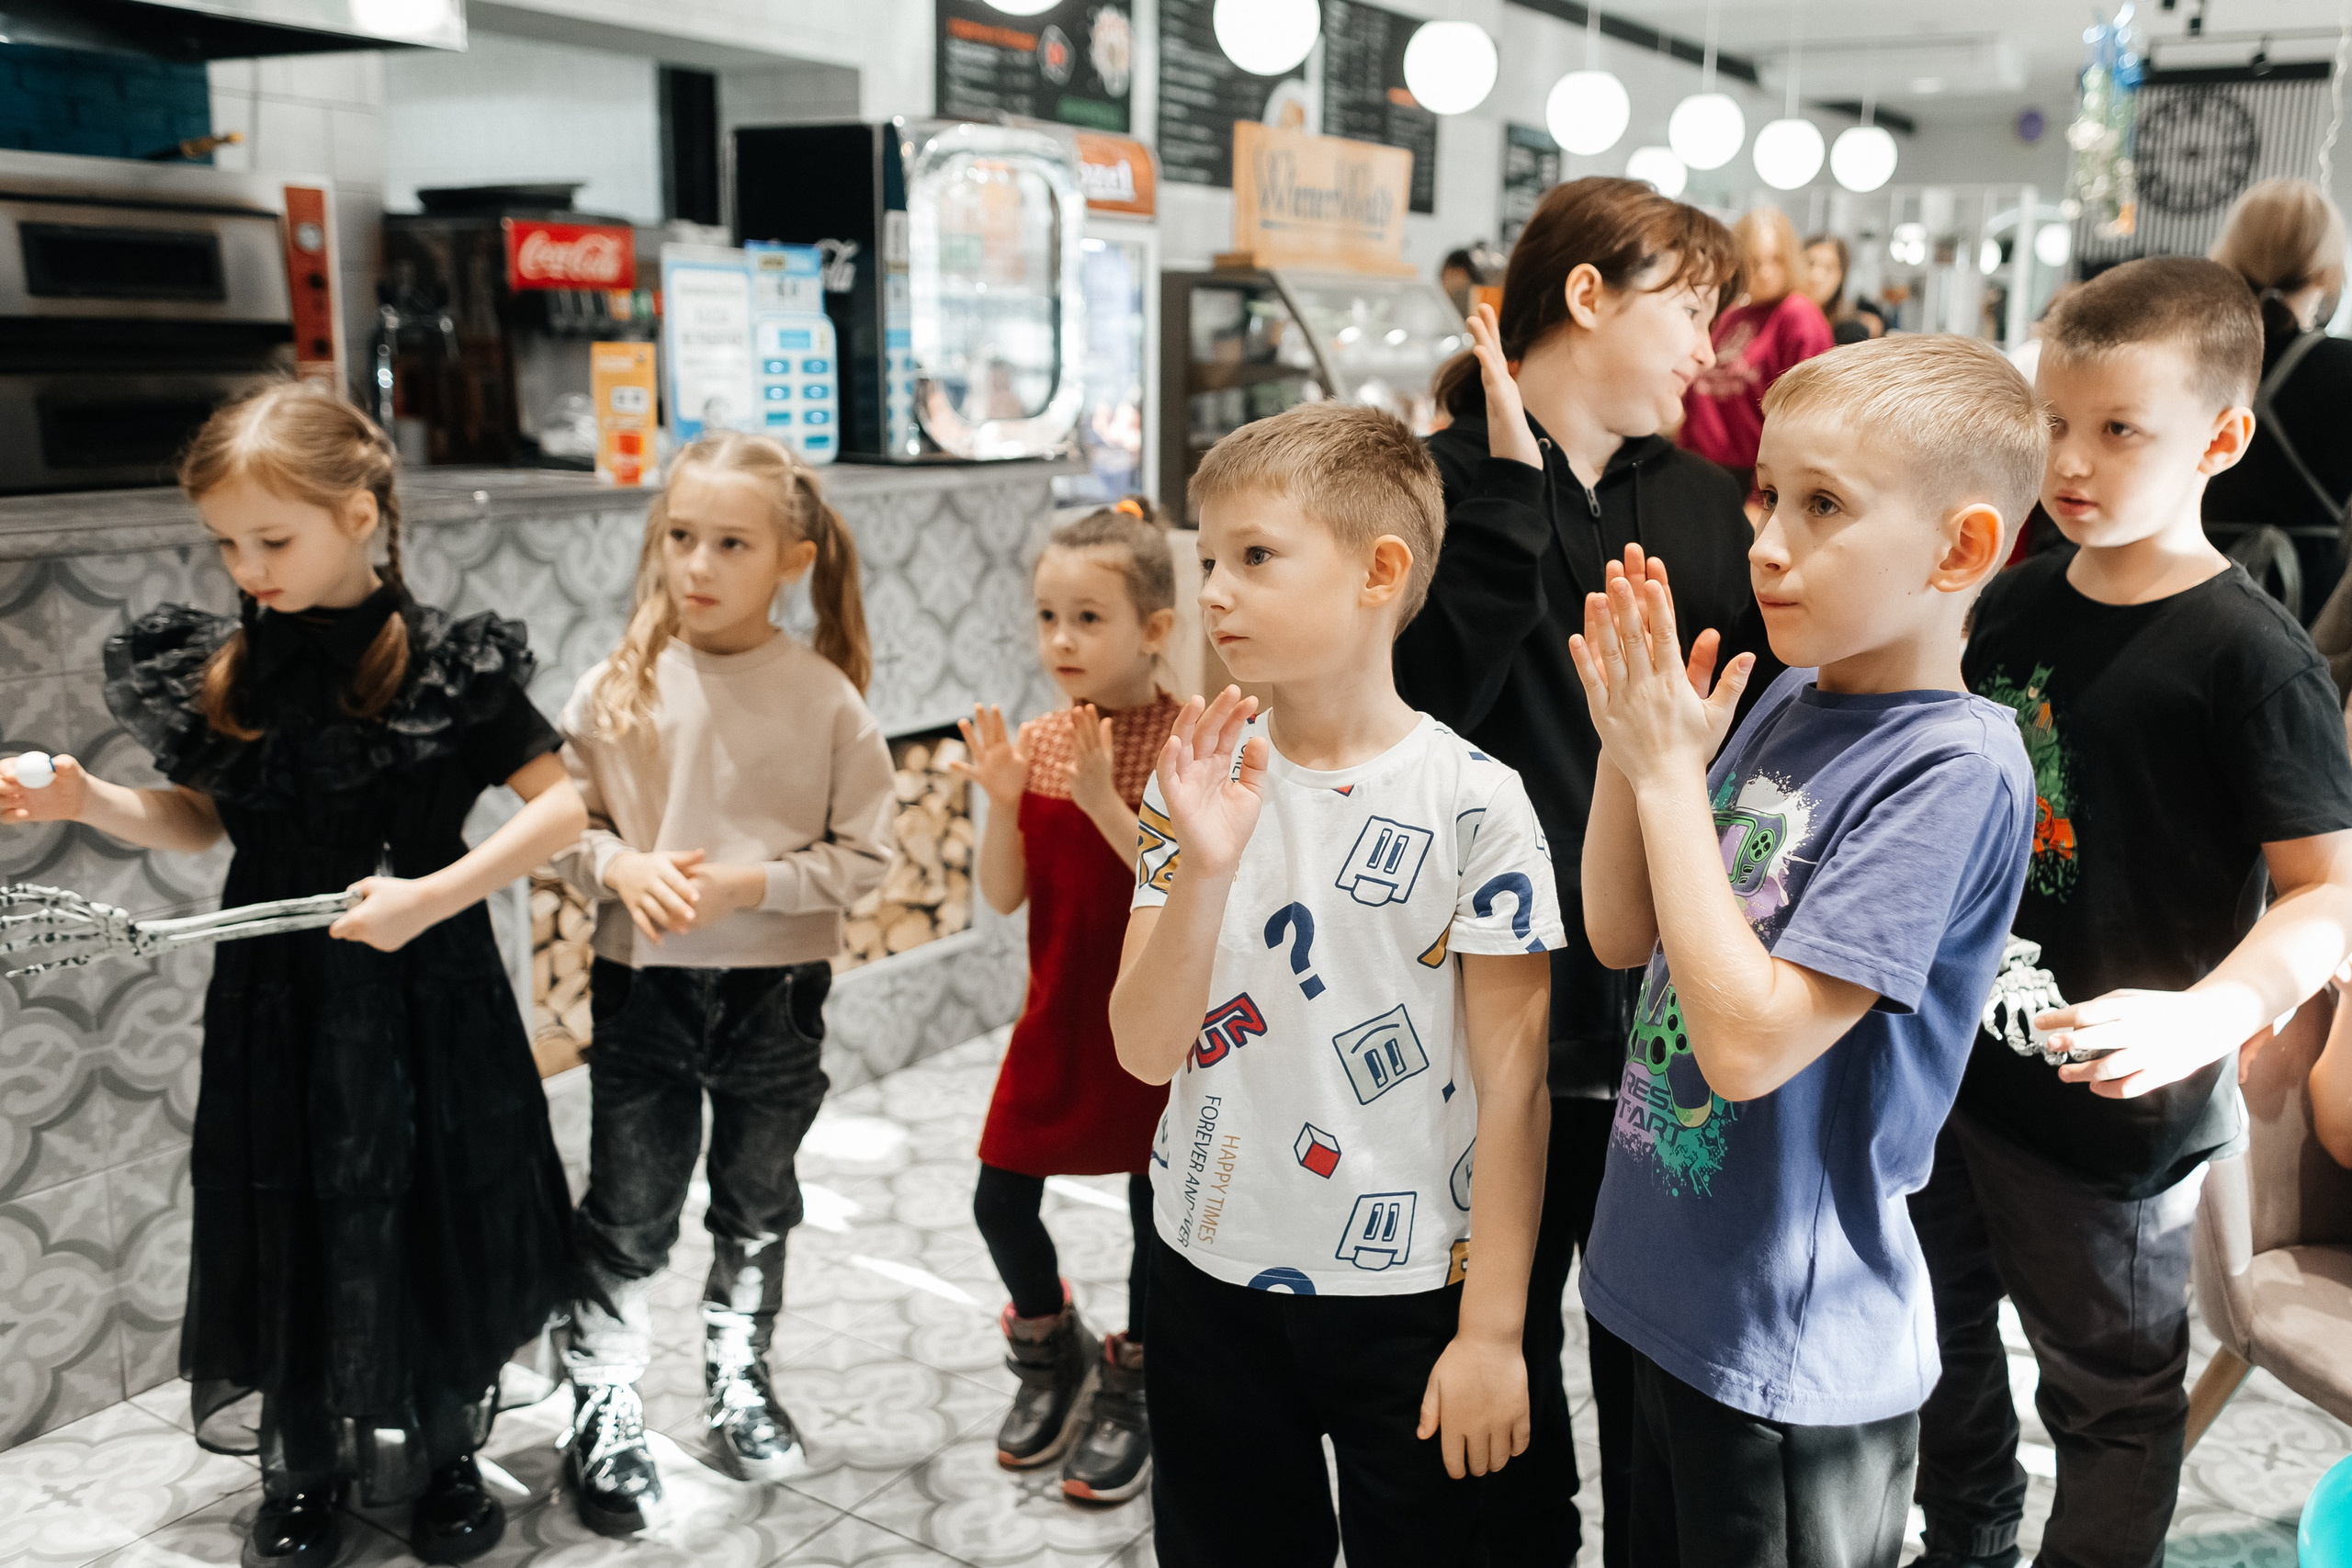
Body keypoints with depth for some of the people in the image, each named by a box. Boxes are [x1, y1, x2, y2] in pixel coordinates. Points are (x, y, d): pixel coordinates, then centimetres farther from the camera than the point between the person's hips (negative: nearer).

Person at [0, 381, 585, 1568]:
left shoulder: (442, 666, -13)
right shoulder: (221, 667, 0)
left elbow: (563, 805, -13)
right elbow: (201, 822, 10)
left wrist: (432, 896, -20)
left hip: (420, 993, -3)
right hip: (276, 994, 4)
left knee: (428, 1219, 8)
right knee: (290, 1228, 13)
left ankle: (443, 1455, 31)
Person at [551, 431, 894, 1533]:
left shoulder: (825, 698, -11)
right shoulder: (618, 687, -8)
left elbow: (863, 855, -9)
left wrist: (749, 882, -21)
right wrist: (619, 866, -19)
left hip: (776, 989, 0)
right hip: (643, 983, 0)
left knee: (757, 1201, 19)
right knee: (627, 1212, 10)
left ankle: (737, 1378, 39)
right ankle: (603, 1408, 27)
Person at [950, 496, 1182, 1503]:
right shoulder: (1036, 743, 0)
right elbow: (1004, 898, -2)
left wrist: (1102, 799, -31)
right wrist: (1004, 804, -18)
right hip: (1058, 1014, 5)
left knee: (1155, 1211, 9)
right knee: (1000, 1200, 8)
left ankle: (1132, 1391, 32)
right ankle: (1052, 1349, 36)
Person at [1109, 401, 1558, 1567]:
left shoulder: (1472, 803, -13)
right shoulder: (1198, 782, -2)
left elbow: (1510, 1078, -10)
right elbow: (1145, 1051, -6)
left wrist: (1493, 1327, -9)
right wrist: (1202, 867, -21)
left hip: (1406, 1293, -3)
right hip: (1209, 1274, 4)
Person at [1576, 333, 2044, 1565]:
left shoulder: (1953, 766, -21)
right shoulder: (1788, 701, 2)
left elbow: (1751, 1040, -27)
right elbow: (1620, 934, 7)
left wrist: (1670, 774, -21)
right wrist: (1629, 741, -7)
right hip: (1669, 1287, 8)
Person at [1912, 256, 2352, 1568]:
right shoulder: (2016, 601, 2)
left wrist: (2203, 1016, -33)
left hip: (2114, 1115, -7)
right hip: (1956, 1060, 7)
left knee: (2112, 1391, 13)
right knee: (1945, 1343, 24)